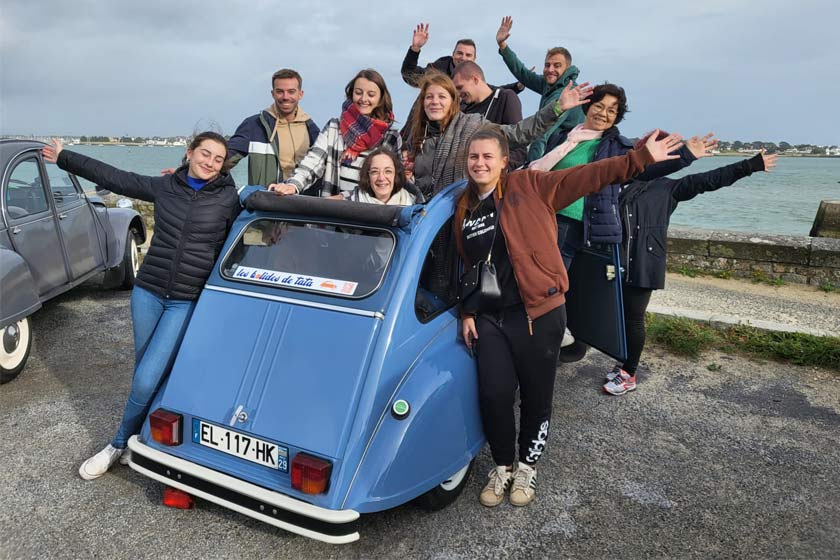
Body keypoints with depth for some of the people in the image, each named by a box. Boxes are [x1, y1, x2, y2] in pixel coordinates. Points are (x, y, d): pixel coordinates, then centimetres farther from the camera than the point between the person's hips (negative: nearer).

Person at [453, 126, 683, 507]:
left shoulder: (527, 186, -4)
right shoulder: (463, 210, 10)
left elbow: (586, 177, -9)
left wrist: (641, 158, -15)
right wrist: (467, 313, 10)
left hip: (538, 314, -3)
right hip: (489, 318, 4)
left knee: (536, 397, 8)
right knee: (494, 395, 2)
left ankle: (527, 467, 31)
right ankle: (502, 466, 27)